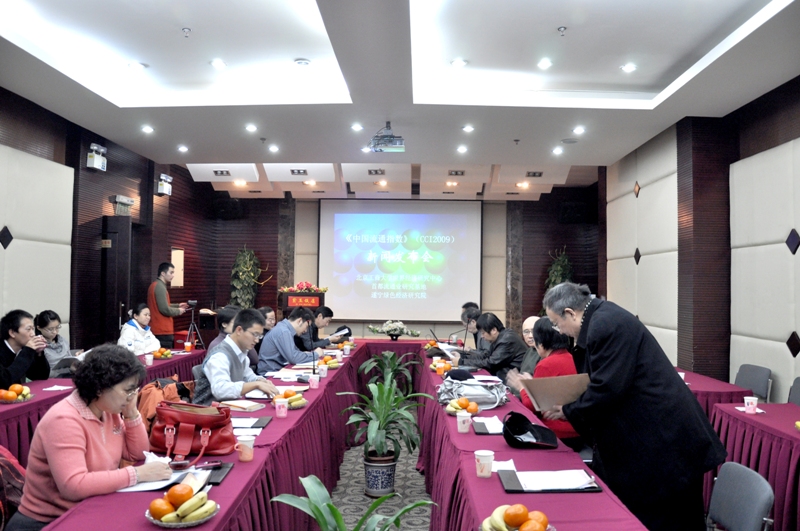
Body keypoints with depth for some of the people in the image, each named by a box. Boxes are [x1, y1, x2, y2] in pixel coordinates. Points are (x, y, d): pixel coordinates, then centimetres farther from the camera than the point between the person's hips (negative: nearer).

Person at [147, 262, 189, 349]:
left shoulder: (155, 285, 15)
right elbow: (165, 310, -21)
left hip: (157, 330, 10)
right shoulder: (160, 286, -16)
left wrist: (177, 305, 16)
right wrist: (178, 311, -5)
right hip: (163, 331, -10)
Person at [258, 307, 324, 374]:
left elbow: (294, 352, 20)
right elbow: (294, 358, -23)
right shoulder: (283, 331, -18)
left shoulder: (285, 328, 9)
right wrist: (315, 354, -9)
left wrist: (312, 353, 3)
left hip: (277, 370, 8)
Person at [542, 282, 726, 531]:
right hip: (651, 432, 10)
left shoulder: (605, 325, -23)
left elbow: (607, 388, -25)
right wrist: (571, 407, 10)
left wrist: (569, 411, -10)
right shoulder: (604, 317, 9)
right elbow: (604, 380, 15)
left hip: (663, 439, -10)